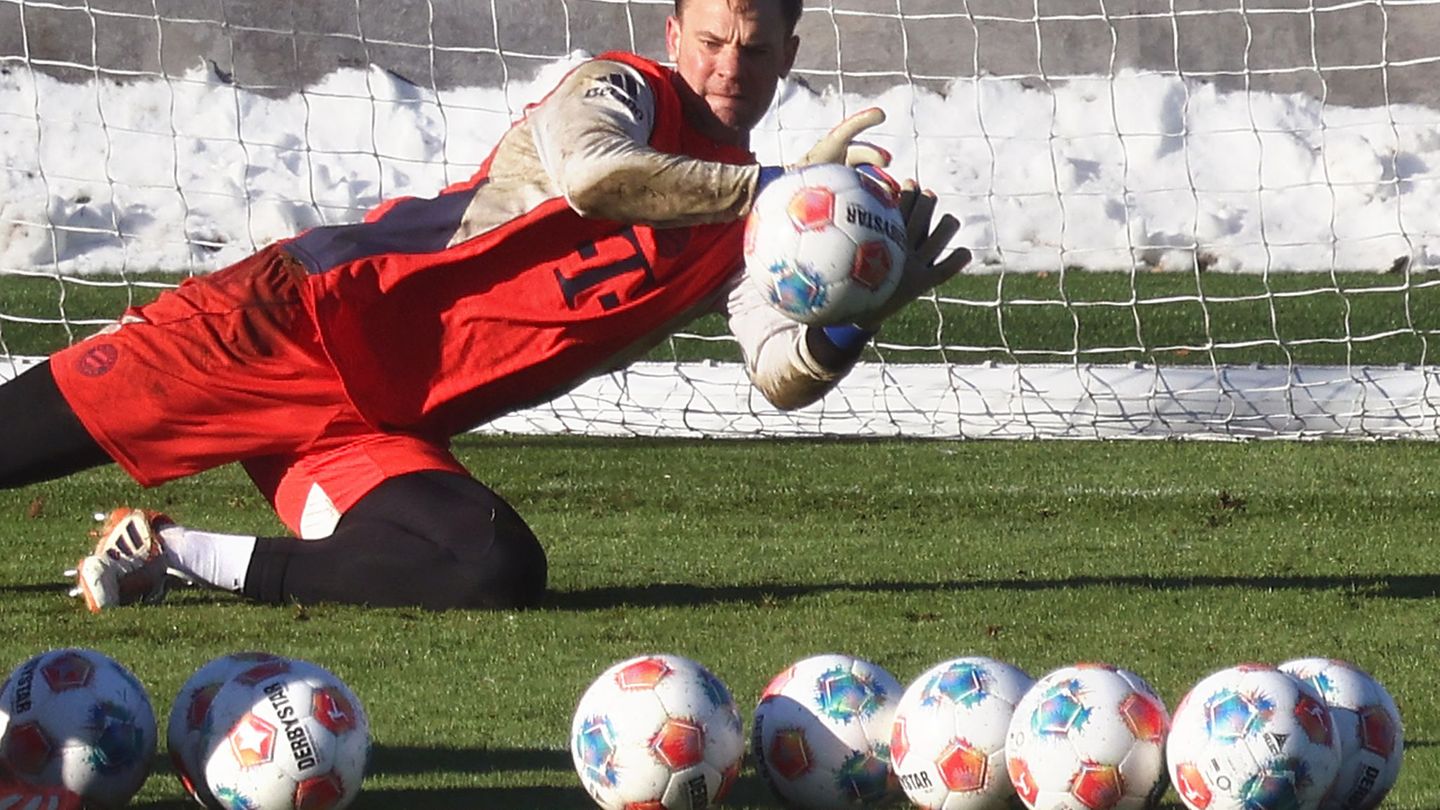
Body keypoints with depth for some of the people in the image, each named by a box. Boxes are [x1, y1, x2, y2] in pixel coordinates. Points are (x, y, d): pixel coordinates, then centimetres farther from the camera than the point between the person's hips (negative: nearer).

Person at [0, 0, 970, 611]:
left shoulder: (747, 225, 13)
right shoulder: (622, 91, -2)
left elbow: (784, 374, -1)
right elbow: (587, 172, -26)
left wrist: (854, 318, -21)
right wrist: (770, 185, -22)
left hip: (381, 433, 5)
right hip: (310, 313, -5)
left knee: (500, 576, -24)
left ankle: (176, 557, -11)